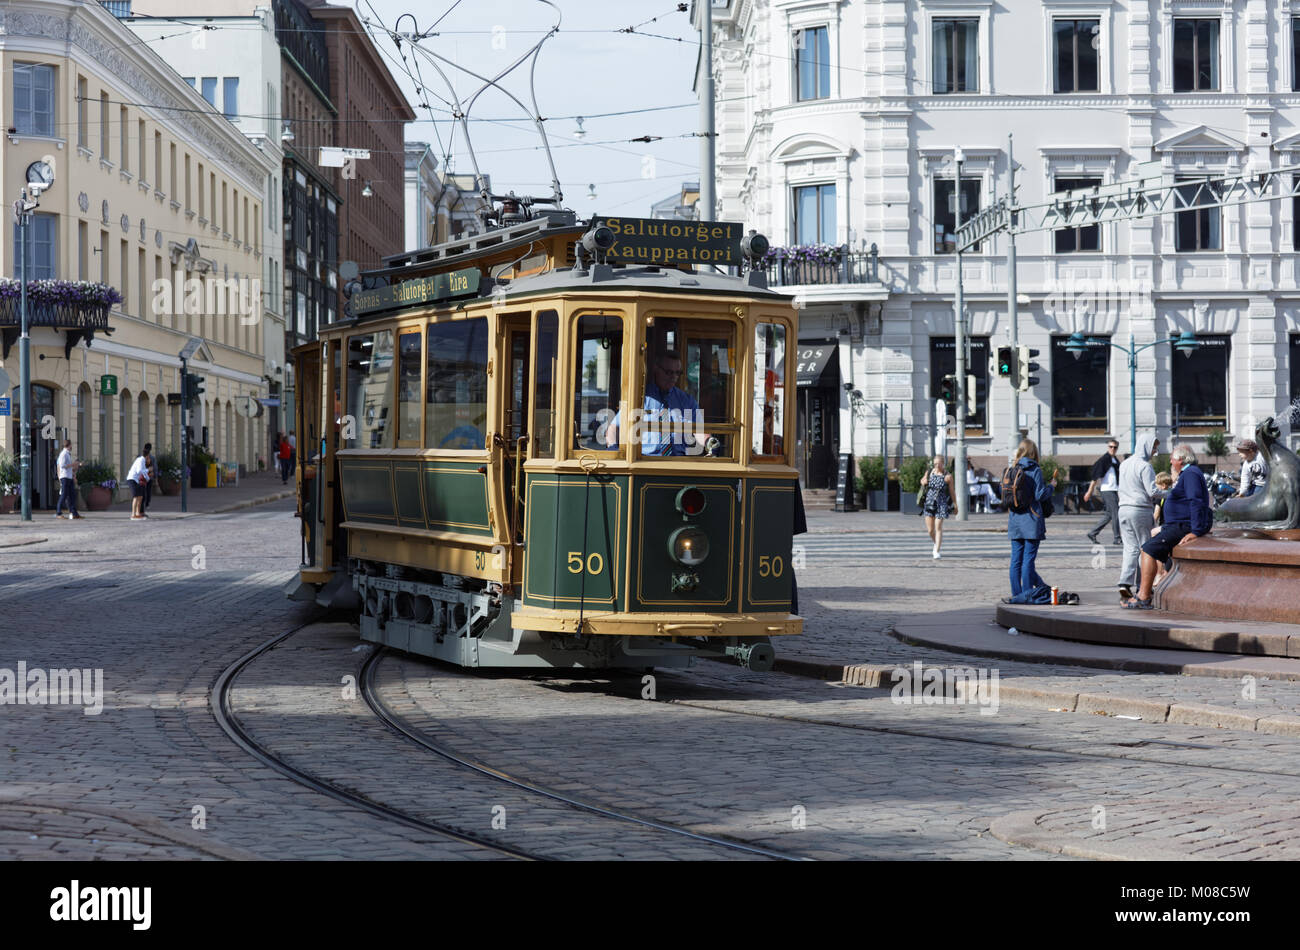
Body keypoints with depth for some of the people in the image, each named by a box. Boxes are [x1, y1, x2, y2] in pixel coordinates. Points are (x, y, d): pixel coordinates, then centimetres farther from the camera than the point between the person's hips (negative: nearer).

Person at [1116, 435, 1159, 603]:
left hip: (1124, 509, 7)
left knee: (1130, 548, 7)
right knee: (1145, 548, 3)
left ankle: (1125, 584, -8)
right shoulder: (1144, 466, -13)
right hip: (1141, 509, -7)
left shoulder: (1124, 464, 12)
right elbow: (1152, 492, -16)